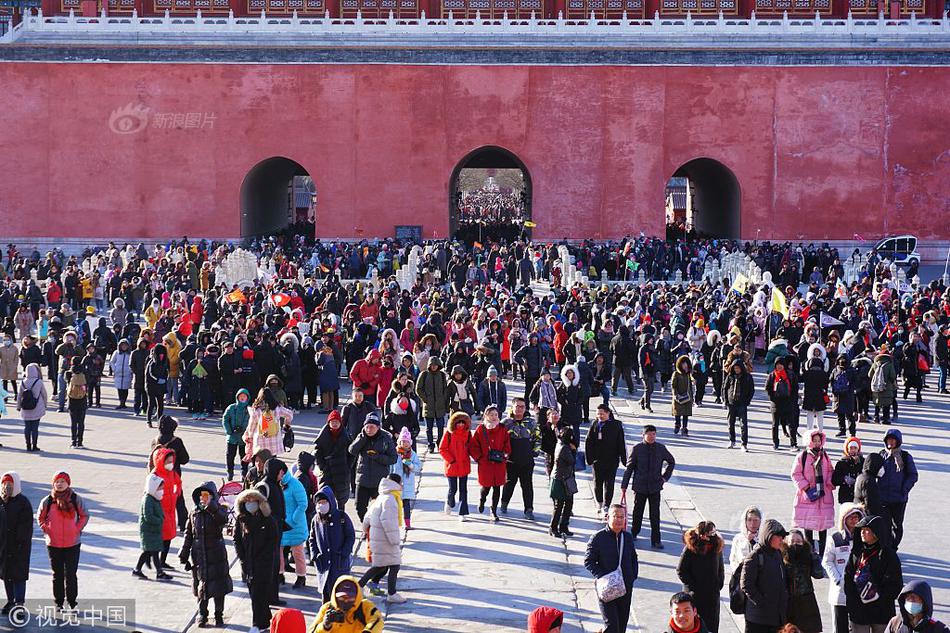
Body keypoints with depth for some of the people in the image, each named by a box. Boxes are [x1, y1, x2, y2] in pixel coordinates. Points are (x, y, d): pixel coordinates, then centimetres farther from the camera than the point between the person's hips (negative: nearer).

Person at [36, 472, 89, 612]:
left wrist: (77, 529, -3)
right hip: (53, 544, 1)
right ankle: (59, 602, 18)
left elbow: (84, 516, 8)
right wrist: (46, 530, 1)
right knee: (57, 574, 9)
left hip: (73, 543, -1)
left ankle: (72, 602, 11)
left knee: (71, 574, 1)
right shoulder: (47, 501, -2)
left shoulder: (76, 500, -3)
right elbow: (40, 517, 12)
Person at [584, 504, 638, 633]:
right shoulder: (598, 537, -9)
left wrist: (633, 575, 4)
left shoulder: (628, 537, 6)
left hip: (626, 587, 5)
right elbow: (588, 561, -7)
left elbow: (633, 559, 19)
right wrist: (602, 576, -17)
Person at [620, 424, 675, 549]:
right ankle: (633, 534, 30)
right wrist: (624, 485, -1)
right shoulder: (636, 449, -5)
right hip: (640, 487, -1)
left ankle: (656, 540, 3)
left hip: (655, 487, 1)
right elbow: (629, 467, 0)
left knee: (655, 514, -1)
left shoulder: (661, 448, 0)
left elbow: (671, 462, 18)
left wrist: (665, 476, 9)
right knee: (637, 512, 11)